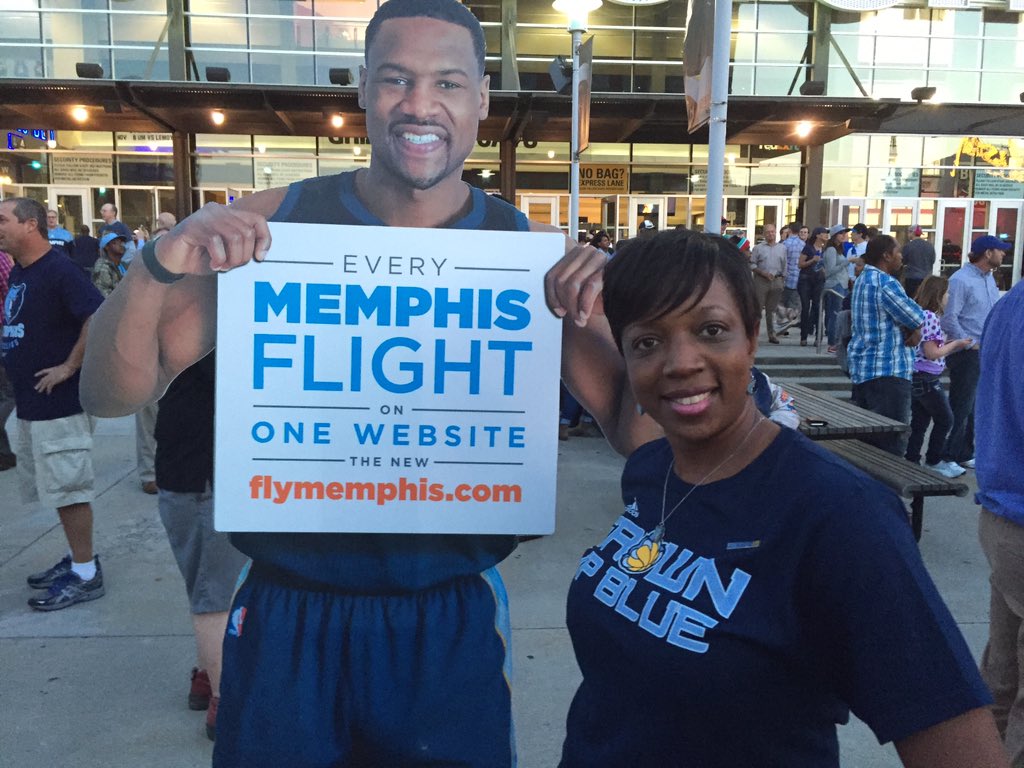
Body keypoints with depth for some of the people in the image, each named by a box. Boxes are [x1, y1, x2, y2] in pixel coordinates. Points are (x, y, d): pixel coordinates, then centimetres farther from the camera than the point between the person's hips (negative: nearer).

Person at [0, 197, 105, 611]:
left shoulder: (58, 270, -15)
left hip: (59, 402, -9)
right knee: (58, 487, 16)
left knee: (67, 488, -2)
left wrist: (69, 367, -21)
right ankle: (78, 557, 29)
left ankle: (85, 574, 8)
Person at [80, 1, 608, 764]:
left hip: (452, 621, 0)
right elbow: (114, 396, -3)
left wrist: (616, 312, -21)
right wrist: (157, 268, -21)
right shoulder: (272, 220, -5)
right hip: (289, 614, 1)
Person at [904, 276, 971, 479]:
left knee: (920, 422, 12)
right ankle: (933, 462, 15)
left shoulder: (922, 314, 11)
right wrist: (956, 344, -8)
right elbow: (931, 353, -19)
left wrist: (951, 344, 13)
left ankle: (912, 462, 16)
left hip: (918, 378, 9)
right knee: (945, 420, 5)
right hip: (927, 378, -9)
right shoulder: (930, 317, -18)